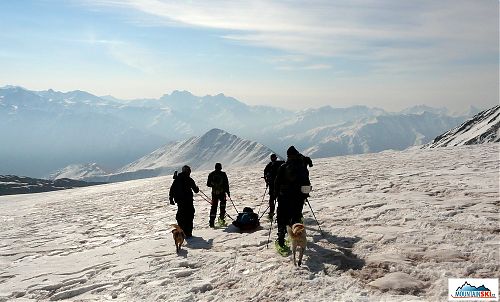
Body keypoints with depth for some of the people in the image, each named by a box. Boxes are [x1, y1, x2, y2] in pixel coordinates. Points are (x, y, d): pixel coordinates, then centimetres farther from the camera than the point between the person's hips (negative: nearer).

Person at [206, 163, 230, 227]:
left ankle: (212, 222, 1)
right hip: (222, 192, -2)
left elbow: (208, 184, 5)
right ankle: (222, 217, 2)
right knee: (222, 205, 16)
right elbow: (226, 184, -4)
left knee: (214, 206, 6)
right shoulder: (223, 174, -4)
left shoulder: (211, 174, 2)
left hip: (214, 193, 2)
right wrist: (228, 192, 4)